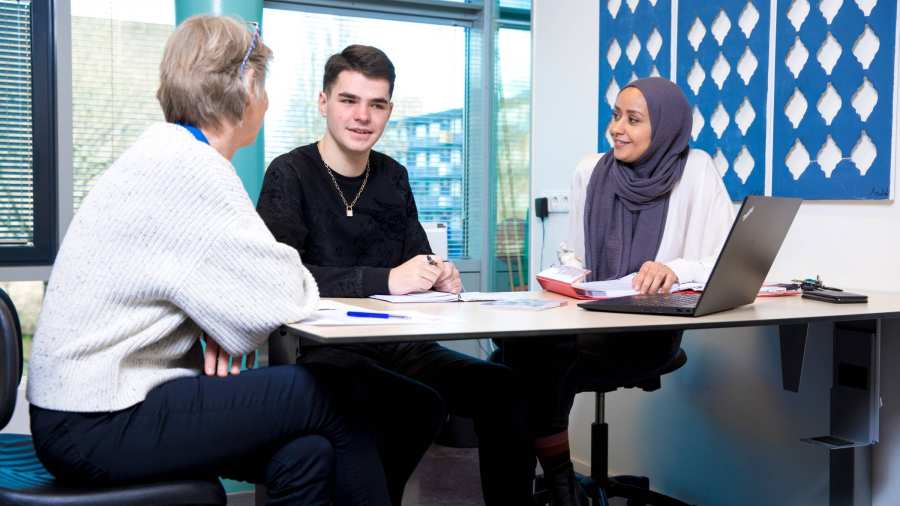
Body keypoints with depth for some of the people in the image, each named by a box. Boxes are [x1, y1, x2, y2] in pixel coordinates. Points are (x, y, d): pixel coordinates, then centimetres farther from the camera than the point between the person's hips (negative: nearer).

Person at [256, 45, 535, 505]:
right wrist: (385, 280, -26)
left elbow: (417, 258, 20)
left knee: (501, 388, -17)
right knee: (420, 405, -31)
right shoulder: (290, 174, -6)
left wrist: (439, 276, -6)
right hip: (319, 348, -5)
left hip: (394, 343, 6)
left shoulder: (393, 178, 12)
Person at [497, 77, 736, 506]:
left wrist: (675, 269, -29)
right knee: (517, 337, -29)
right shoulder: (589, 172, 10)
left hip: (653, 329, -4)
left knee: (542, 346, -30)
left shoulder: (695, 170, -3)